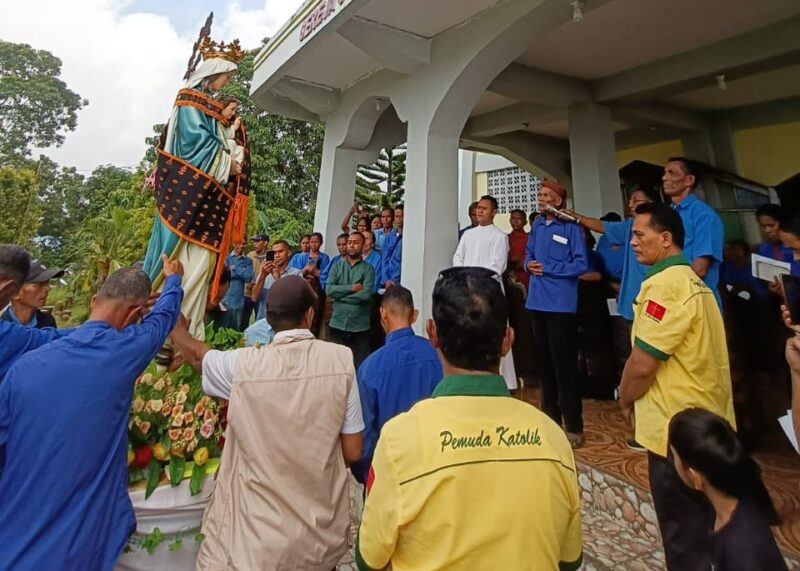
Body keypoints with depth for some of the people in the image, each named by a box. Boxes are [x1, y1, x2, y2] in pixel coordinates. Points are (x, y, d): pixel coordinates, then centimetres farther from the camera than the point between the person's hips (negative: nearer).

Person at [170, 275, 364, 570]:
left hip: (259, 540, -2)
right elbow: (352, 452, -8)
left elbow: (195, 353, 7)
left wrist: (175, 326, 25)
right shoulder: (341, 359, -15)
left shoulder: (244, 364, -16)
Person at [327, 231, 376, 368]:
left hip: (360, 326, -2)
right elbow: (329, 289, -5)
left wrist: (340, 295, -8)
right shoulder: (337, 266, 9)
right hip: (337, 323, 3)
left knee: (360, 365, 3)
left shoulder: (368, 268, 0)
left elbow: (366, 294, -14)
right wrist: (352, 288, -11)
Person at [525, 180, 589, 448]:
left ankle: (573, 425, 13)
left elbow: (581, 265, -11)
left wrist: (547, 268, -13)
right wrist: (529, 264, -3)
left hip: (561, 304, -6)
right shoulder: (537, 225, 12)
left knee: (564, 363, -1)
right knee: (544, 360, 14)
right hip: (537, 302, 7)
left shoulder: (571, 227, -7)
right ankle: (550, 416, 30)